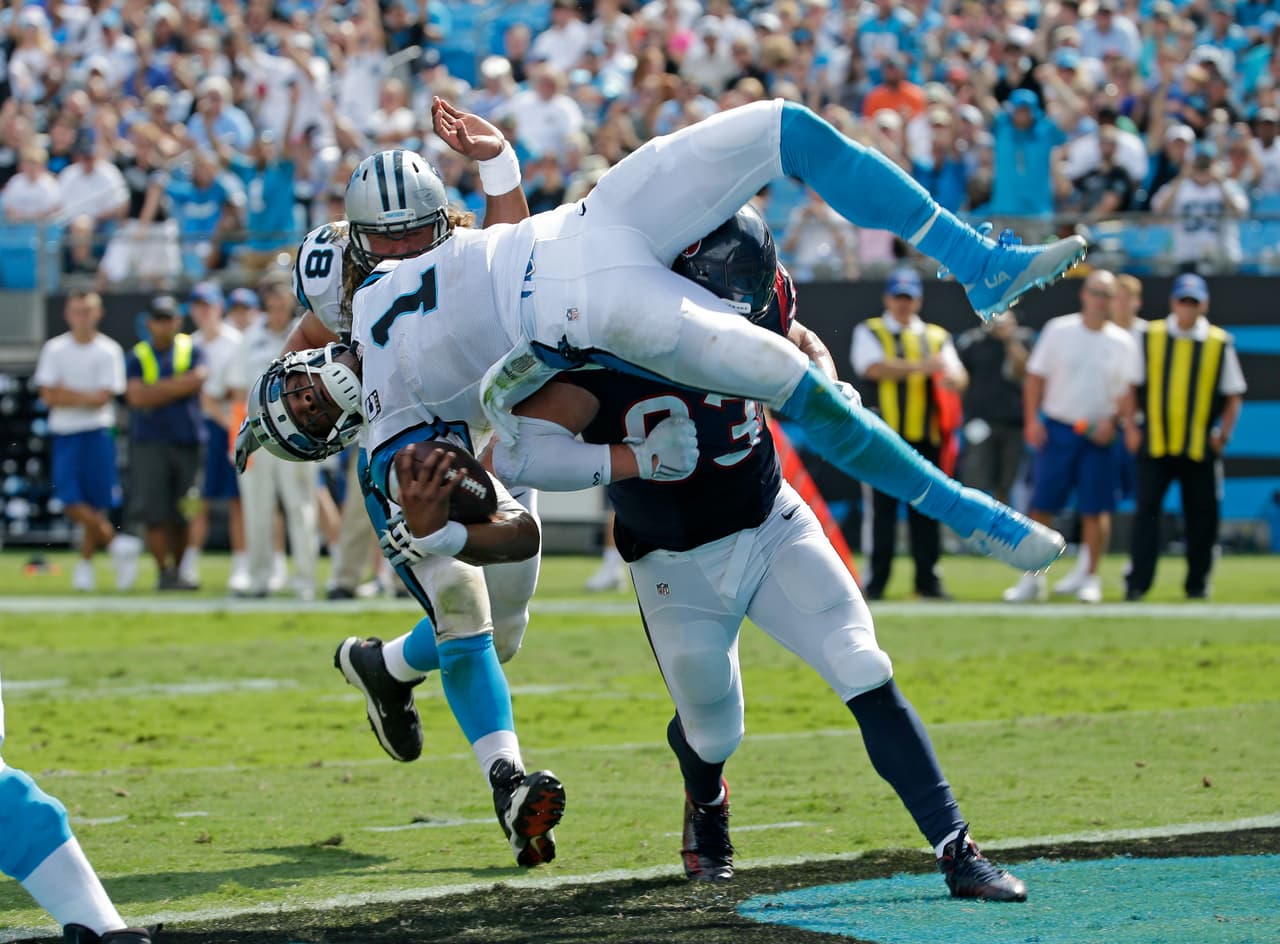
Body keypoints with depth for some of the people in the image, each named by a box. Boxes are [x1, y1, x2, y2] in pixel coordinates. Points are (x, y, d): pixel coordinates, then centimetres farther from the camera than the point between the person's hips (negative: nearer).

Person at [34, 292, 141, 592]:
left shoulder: (108, 351, -1)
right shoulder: (54, 350, 6)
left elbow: (103, 398, -8)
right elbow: (48, 395, -1)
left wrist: (67, 394, -8)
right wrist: (86, 397, -9)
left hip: (97, 433, -2)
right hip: (63, 434, 2)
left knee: (97, 506, 0)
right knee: (73, 504, -8)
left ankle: (85, 564, 12)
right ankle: (116, 543, 6)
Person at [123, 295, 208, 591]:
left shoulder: (192, 351, 8)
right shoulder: (137, 357, 7)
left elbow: (198, 380, -10)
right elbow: (136, 397, -7)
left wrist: (156, 391, -7)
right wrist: (177, 386, -8)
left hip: (187, 441, 1)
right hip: (149, 442, -1)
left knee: (182, 515, 4)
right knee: (154, 512, -9)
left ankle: (177, 571, 15)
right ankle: (164, 570, -6)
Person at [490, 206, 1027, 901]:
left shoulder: (757, 296, -14)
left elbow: (801, 346, 12)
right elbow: (512, 453, -38)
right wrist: (639, 459, -40)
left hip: (774, 528, 3)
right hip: (679, 568, -3)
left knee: (868, 680, -12)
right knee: (712, 733, 13)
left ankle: (957, 852, -10)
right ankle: (705, 807, 52)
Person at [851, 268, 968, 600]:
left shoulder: (936, 337, 14)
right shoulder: (869, 333, 6)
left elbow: (959, 377, 1)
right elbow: (874, 367, -13)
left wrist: (953, 378, -25)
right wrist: (919, 366, -24)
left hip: (926, 436, 3)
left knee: (926, 513, 3)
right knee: (882, 512, -3)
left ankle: (928, 579, 8)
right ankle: (876, 581, 2)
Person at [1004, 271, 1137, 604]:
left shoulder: (1122, 342, 3)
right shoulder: (1059, 330, 1)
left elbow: (1129, 390, 7)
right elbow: (1035, 376, 4)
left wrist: (1111, 421, -8)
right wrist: (1032, 420, -5)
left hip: (1097, 435, 0)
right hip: (1056, 428, 0)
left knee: (1094, 510, -1)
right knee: (1042, 505, -1)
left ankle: (1090, 578, 11)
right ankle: (1033, 578, 7)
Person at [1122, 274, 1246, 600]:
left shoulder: (1220, 343, 3)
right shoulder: (1151, 337, 4)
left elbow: (1233, 395, 7)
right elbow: (1133, 387, 9)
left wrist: (1223, 435, -2)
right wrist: (1130, 426, 0)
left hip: (1201, 447, 0)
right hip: (1154, 444, 0)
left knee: (1201, 516, 4)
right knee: (1146, 511, -5)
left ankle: (1198, 583, 15)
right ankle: (1136, 583, -4)